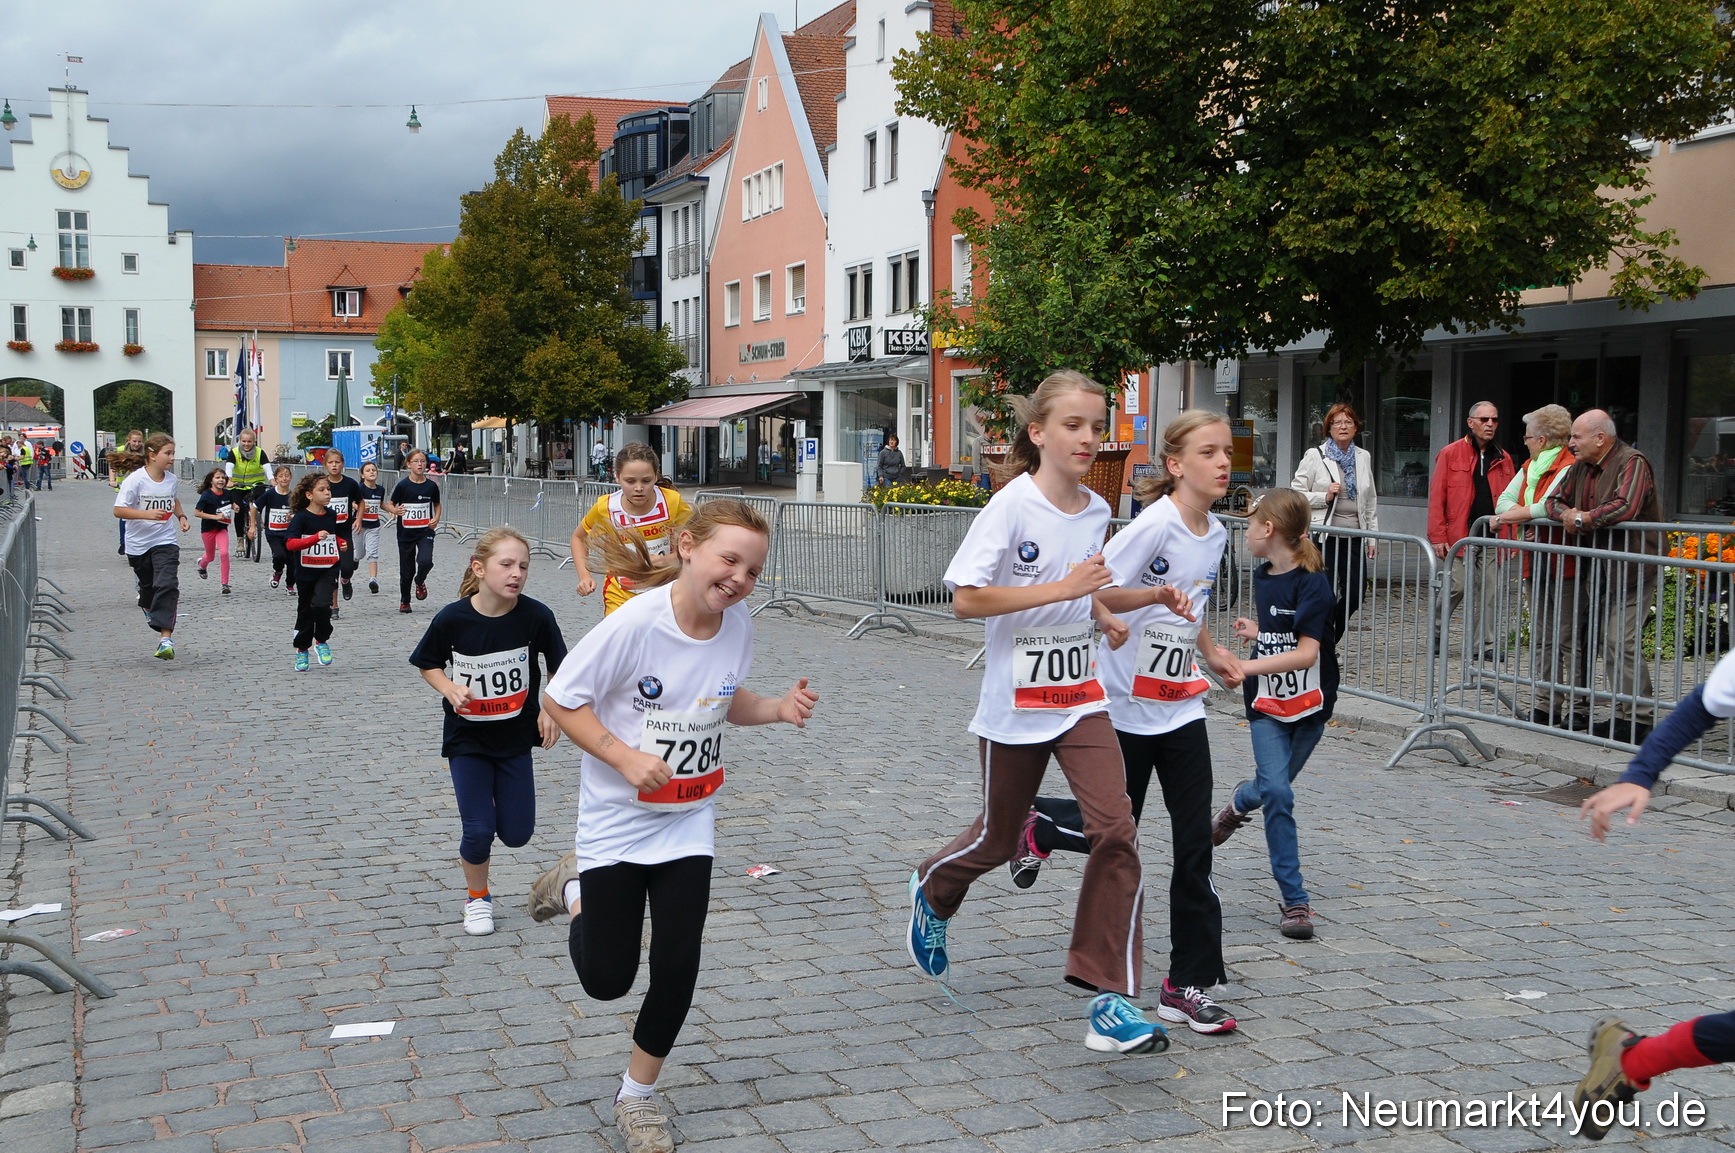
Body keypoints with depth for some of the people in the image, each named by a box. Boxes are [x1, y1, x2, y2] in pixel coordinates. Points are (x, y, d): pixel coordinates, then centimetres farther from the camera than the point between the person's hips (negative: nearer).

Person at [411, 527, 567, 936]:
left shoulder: (536, 616, -17)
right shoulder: (452, 619, -17)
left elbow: (560, 666, 0)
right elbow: (427, 664, 1)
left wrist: (551, 709, -12)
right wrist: (450, 689, -18)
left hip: (516, 737, 1)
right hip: (467, 738, -1)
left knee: (517, 834, 5)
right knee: (478, 832, -5)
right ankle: (477, 898, 24)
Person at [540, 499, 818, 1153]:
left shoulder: (738, 625, -8)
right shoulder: (634, 623, -24)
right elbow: (560, 699, -15)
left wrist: (779, 708, -9)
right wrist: (625, 757, -25)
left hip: (688, 824, 4)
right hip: (615, 821, -4)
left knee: (678, 969, 1)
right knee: (607, 979, 5)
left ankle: (637, 1095, 24)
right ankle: (581, 892, 38)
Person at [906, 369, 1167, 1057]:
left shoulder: (1097, 512, 4)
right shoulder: (1013, 506, -14)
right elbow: (966, 599, -22)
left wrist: (1102, 616, 3)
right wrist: (1061, 589, -27)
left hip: (1081, 700, 4)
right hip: (1014, 706, -4)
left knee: (1115, 831, -13)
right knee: (997, 840, 13)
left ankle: (1111, 997, -8)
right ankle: (932, 893, 48)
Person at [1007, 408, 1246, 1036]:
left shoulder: (1216, 533, 7)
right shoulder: (1156, 523, -18)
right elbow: (1092, 592, -20)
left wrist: (1213, 651, 10)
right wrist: (1158, 594, -33)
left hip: (1181, 708, 6)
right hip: (1124, 707, -6)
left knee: (1194, 847, 1)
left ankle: (1188, 984, 9)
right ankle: (1039, 825, 38)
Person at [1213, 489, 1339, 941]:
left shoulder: (1312, 583, -16)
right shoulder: (1264, 577, 6)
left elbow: (1306, 652, -24)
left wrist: (1249, 666, -31)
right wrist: (1257, 632, 5)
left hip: (1309, 704, -3)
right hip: (1268, 704, 3)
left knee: (1275, 787, 11)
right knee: (1278, 792, -12)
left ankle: (1239, 803, 47)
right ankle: (1293, 899, -4)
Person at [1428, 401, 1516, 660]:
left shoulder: (1503, 459, 14)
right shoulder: (1450, 454, 1)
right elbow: (1436, 498, -3)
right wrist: (1438, 536, -9)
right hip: (1460, 537, -4)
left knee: (1490, 593, 2)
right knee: (1457, 587, -8)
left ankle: (1482, 646, 10)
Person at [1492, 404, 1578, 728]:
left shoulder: (1569, 468, -11)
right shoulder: (1529, 468, 17)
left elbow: (1550, 506, -26)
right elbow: (1504, 501, 11)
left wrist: (1513, 515, -13)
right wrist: (1524, 519, -9)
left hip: (1563, 563, -9)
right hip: (1534, 560, 9)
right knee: (1541, 637, 11)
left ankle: (1577, 708, -1)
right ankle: (1546, 704, 16)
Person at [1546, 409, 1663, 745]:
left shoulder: (1632, 463, -14)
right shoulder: (1581, 467, 12)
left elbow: (1625, 507, -29)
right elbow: (1554, 500, 16)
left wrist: (1583, 519, -16)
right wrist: (1567, 514, -8)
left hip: (1630, 571, -9)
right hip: (1594, 569, 9)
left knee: (1619, 642, -14)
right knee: (1573, 638, 9)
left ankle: (1638, 719, -8)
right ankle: (1576, 709, 18)